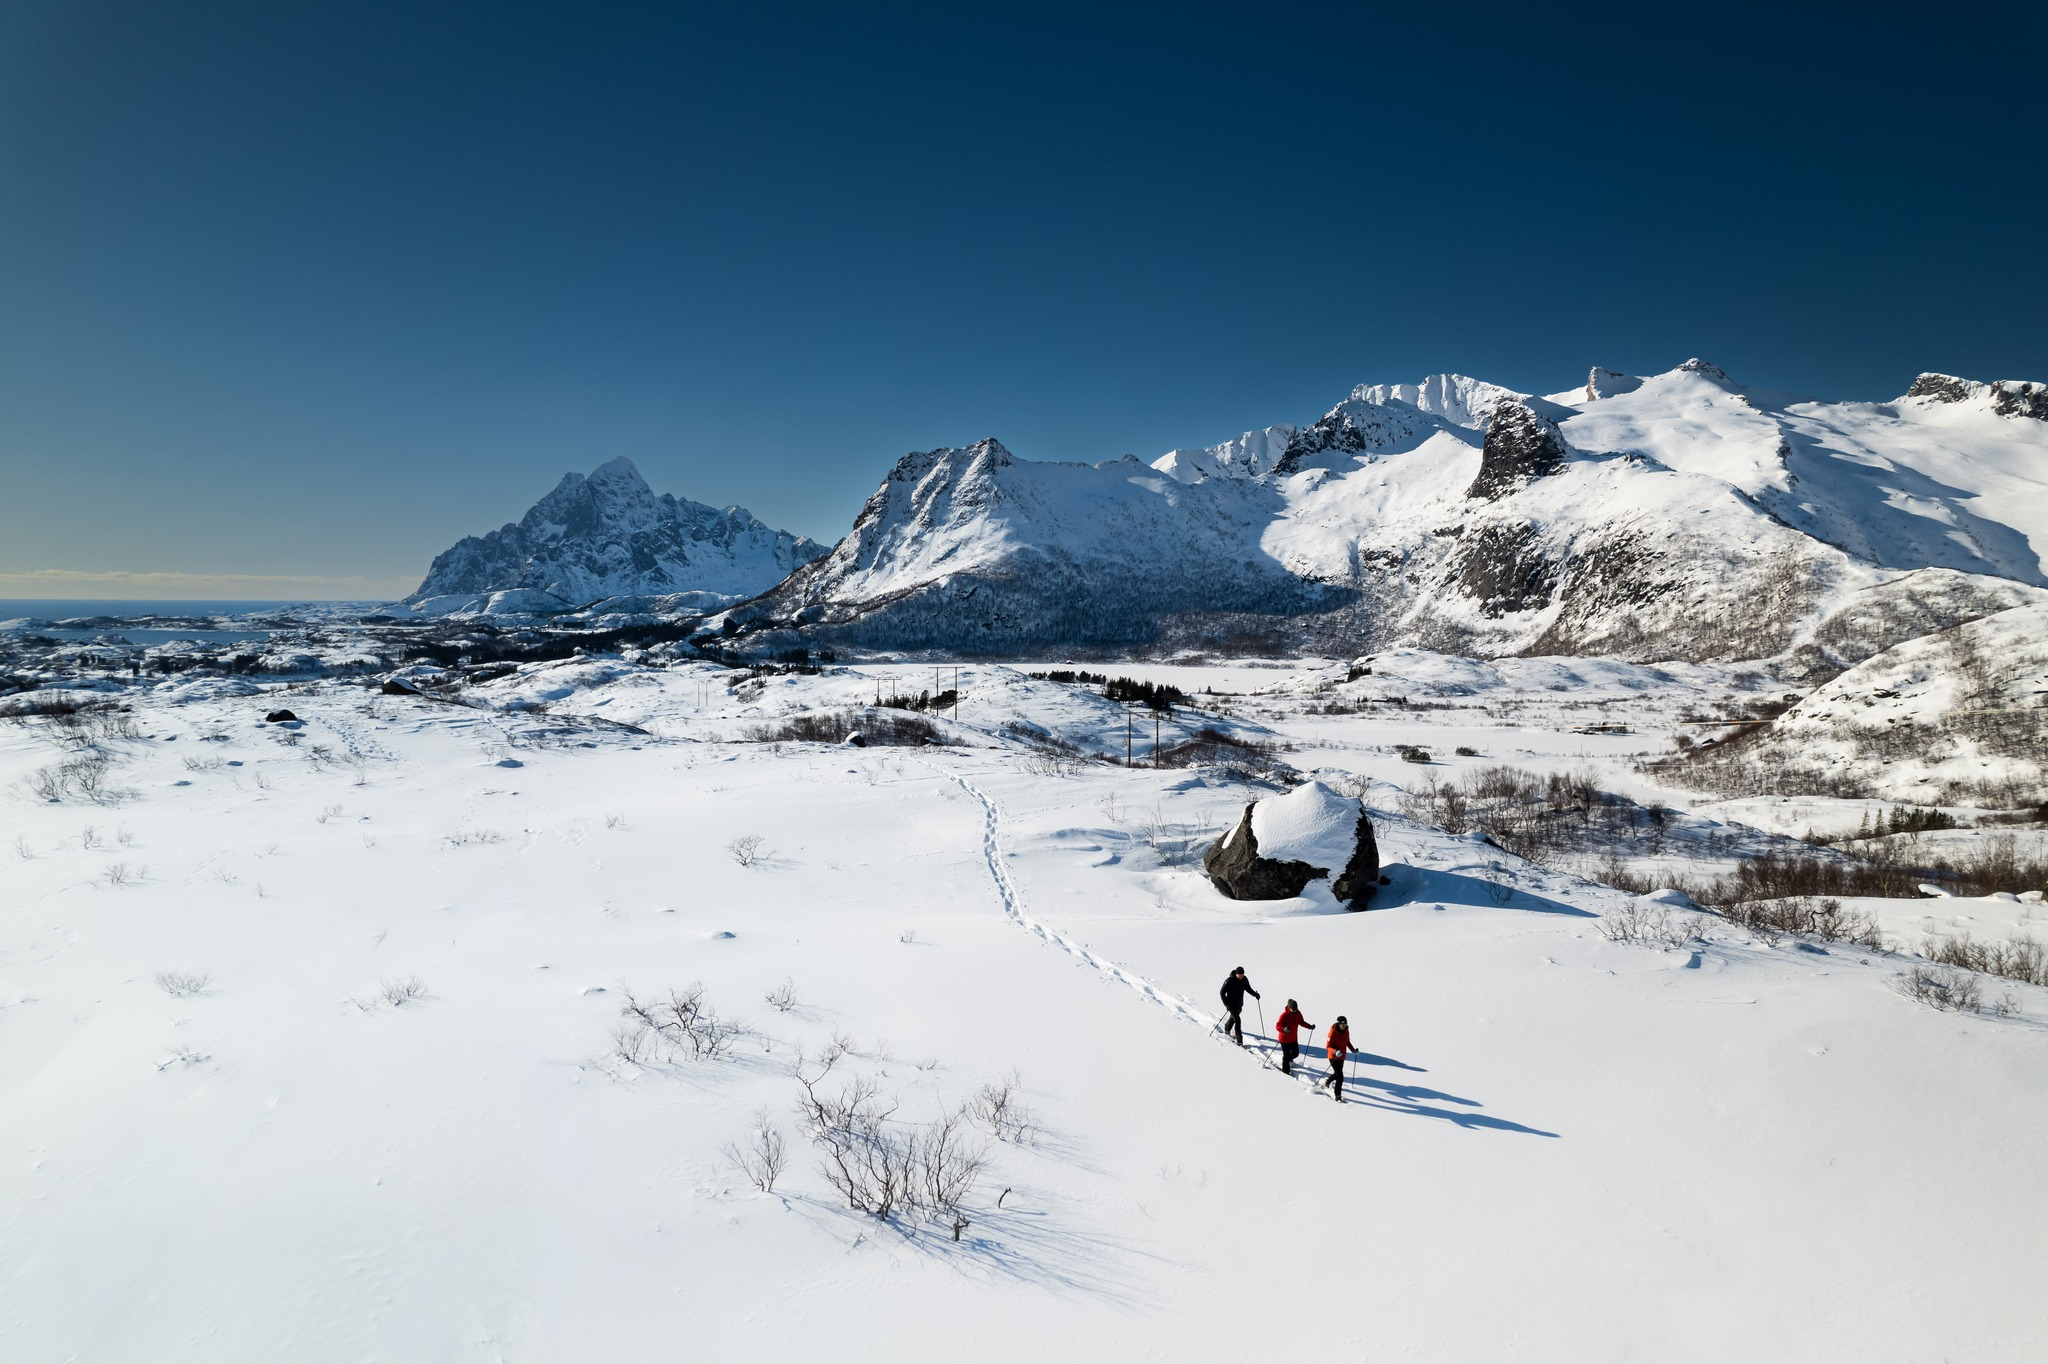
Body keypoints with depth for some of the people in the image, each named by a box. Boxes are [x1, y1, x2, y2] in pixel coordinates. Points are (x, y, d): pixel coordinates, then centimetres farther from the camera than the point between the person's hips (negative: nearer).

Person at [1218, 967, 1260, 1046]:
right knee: (1237, 1020, -14)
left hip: (1239, 1004, 6)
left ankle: (1227, 1029, 52)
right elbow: (1222, 992, -17)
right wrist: (1226, 1004, -24)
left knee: (1233, 1017, 25)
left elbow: (1248, 989, 12)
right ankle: (1239, 1040, -12)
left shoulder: (1244, 979, -6)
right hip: (1231, 1004, -6)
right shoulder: (1229, 981, -22)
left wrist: (1255, 994, -5)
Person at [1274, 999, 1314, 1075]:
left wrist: (1310, 1026, -3)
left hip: (1294, 1038, 6)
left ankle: (1288, 1059, 48)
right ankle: (1285, 1071, 24)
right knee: (1286, 1055, 3)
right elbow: (1277, 1026, -24)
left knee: (1295, 1053, 15)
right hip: (1285, 1039, -6)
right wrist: (1284, 1029, -45)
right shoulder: (1284, 1015, -26)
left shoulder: (1298, 1013, -7)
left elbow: (1301, 1022, 11)